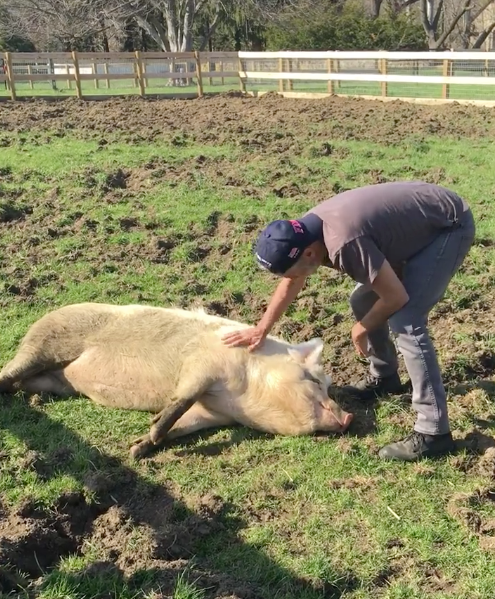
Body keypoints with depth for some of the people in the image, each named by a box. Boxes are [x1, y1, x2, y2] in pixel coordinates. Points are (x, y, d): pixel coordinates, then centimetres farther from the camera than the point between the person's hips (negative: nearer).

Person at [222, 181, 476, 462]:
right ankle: (384, 377, 33)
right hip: (421, 222, 9)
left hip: (450, 226, -9)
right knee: (363, 301, 13)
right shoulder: (308, 229, -7)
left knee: (406, 322, -19)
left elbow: (397, 297, -26)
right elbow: (291, 283, 12)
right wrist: (262, 330, 16)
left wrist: (362, 329, -8)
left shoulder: (345, 243, -35)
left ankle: (434, 433, -15)